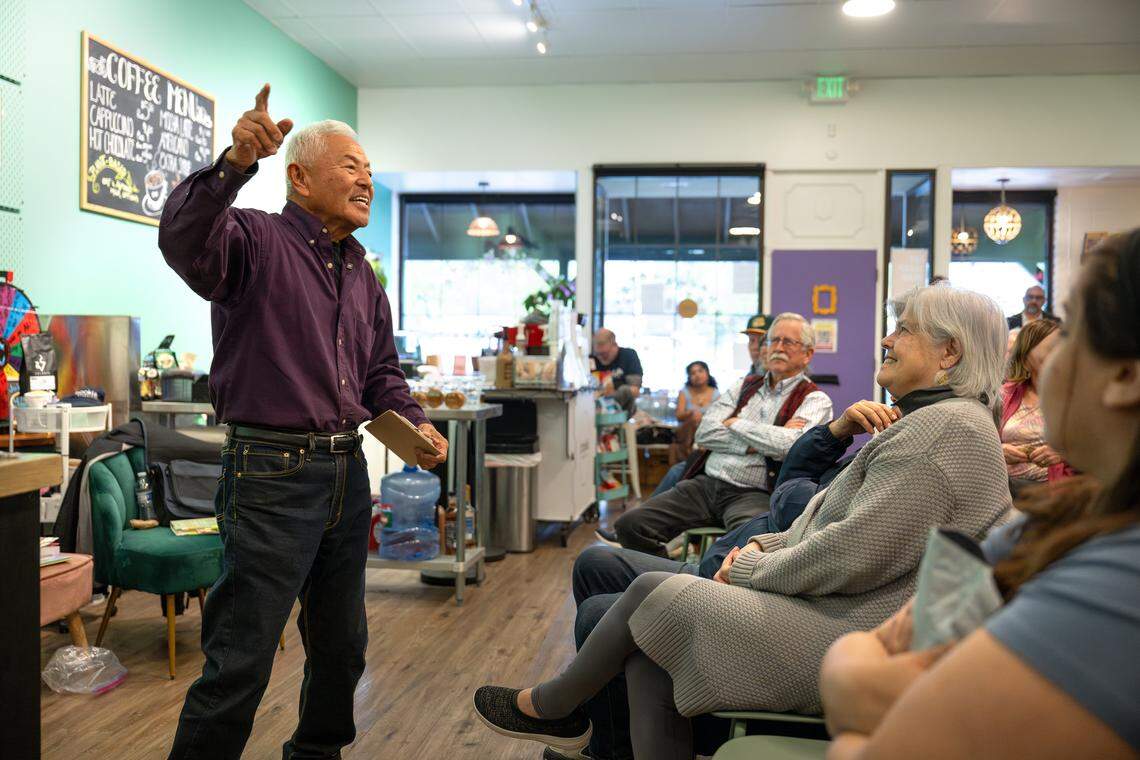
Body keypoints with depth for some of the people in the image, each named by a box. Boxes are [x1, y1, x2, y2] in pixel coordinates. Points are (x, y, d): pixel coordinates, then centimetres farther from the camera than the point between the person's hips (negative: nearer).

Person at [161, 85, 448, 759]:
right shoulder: (257, 240, -7)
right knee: (240, 665, -3)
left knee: (343, 647, 20)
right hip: (273, 472, -8)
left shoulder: (362, 275, 16)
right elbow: (183, 240, -30)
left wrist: (414, 423, 5)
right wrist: (235, 165, -45)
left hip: (347, 474, 8)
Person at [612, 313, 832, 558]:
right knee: (630, 525, -12)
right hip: (705, 483, 5)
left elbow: (789, 445, -15)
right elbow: (704, 433, 7)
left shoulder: (815, 399, 5)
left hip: (755, 494, -5)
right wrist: (752, 444, -6)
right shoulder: (746, 386, 20)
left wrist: (735, 423, -2)